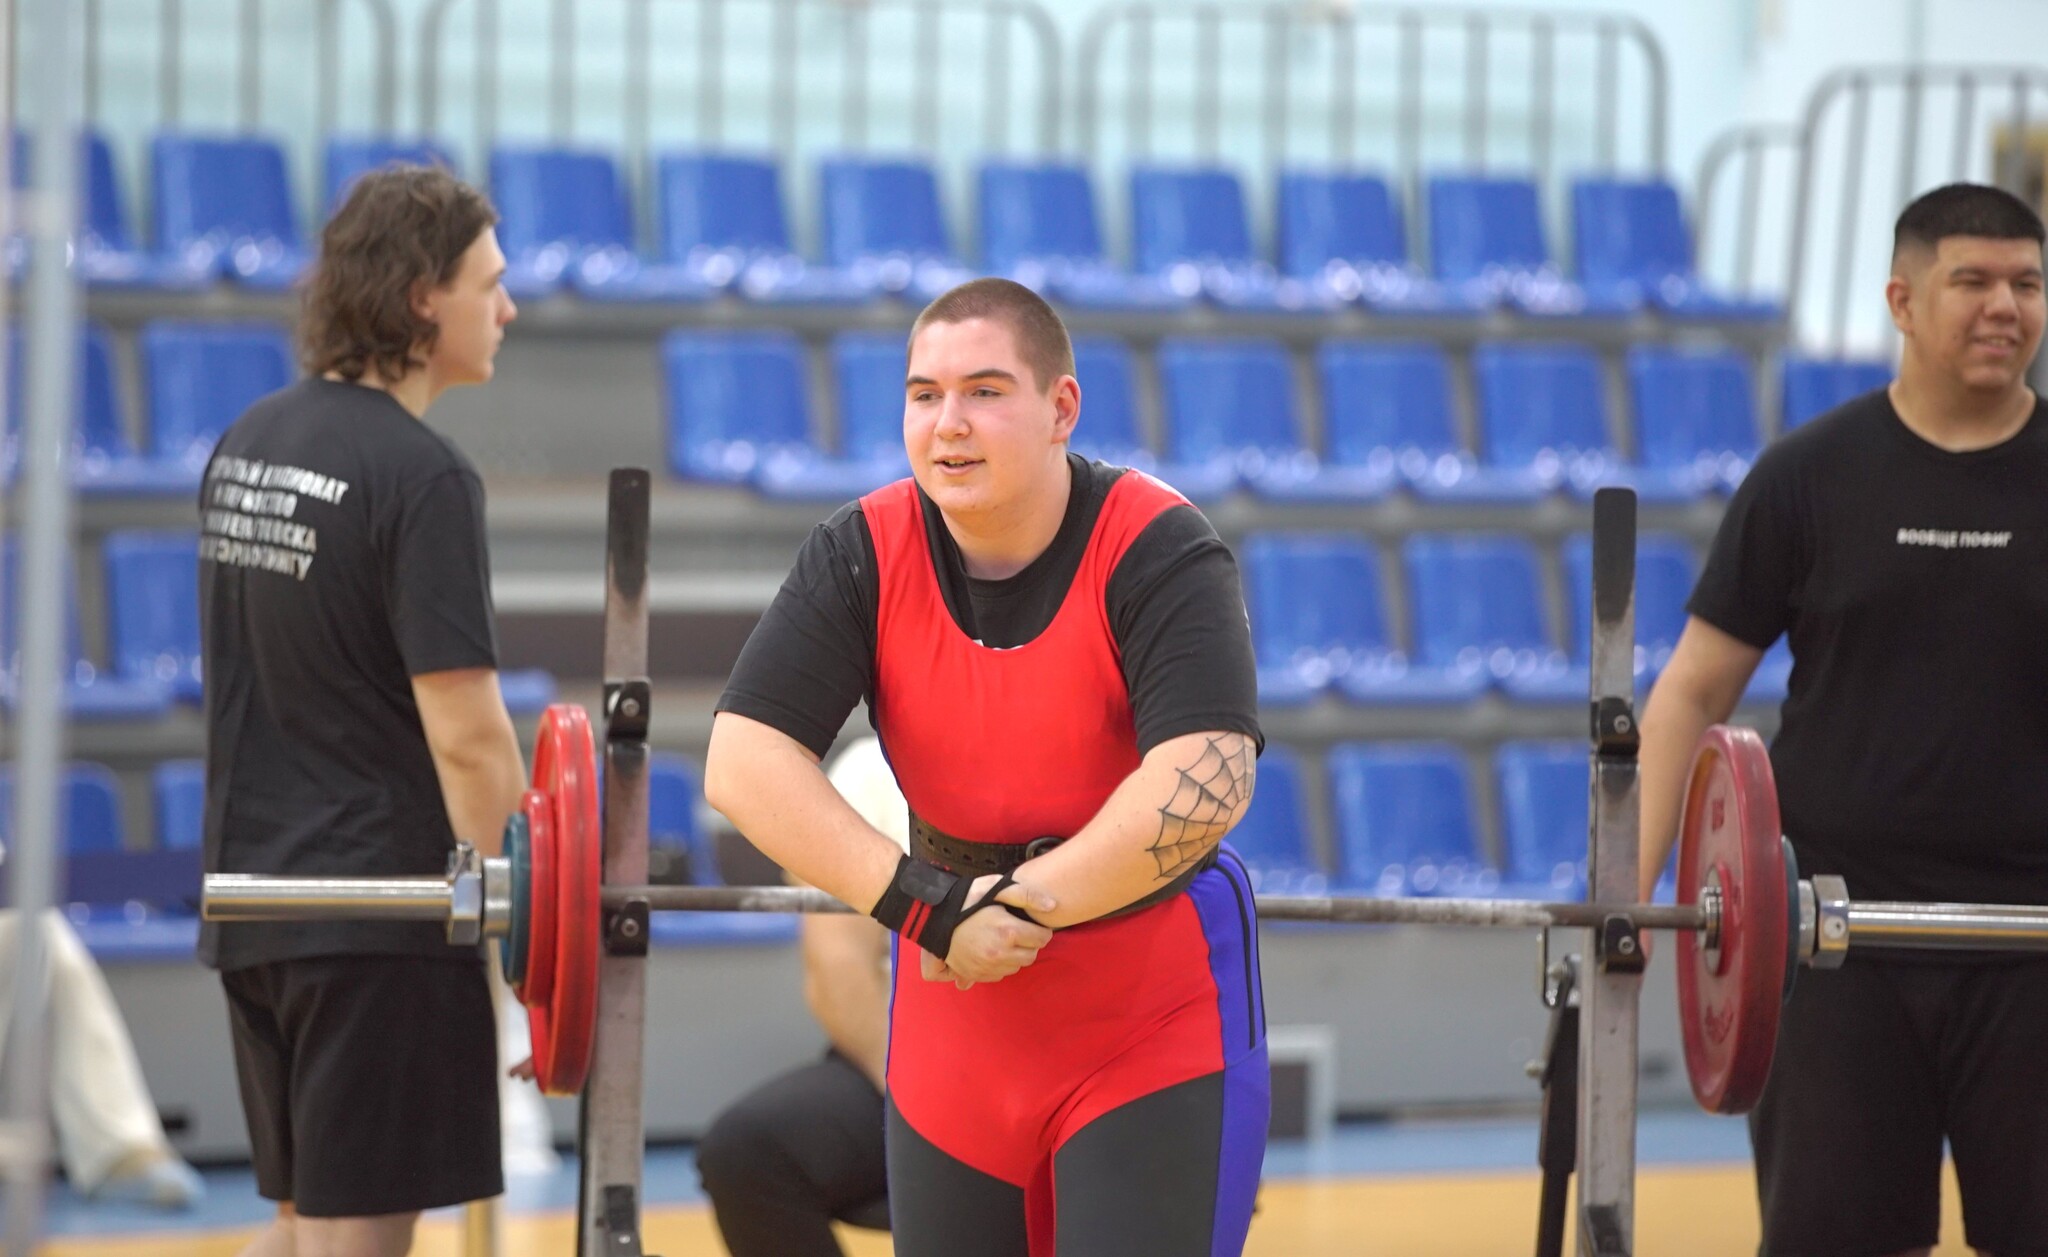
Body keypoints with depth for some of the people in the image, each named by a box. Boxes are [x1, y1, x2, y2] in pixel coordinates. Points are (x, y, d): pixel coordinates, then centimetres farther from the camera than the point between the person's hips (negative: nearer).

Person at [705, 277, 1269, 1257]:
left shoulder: (1157, 554, -17)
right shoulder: (865, 556, -7)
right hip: (955, 1029, 5)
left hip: (1157, 1027, -5)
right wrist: (927, 908, -23)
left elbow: (1205, 782, -30)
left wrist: (1021, 905, -23)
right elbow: (743, 763, -15)